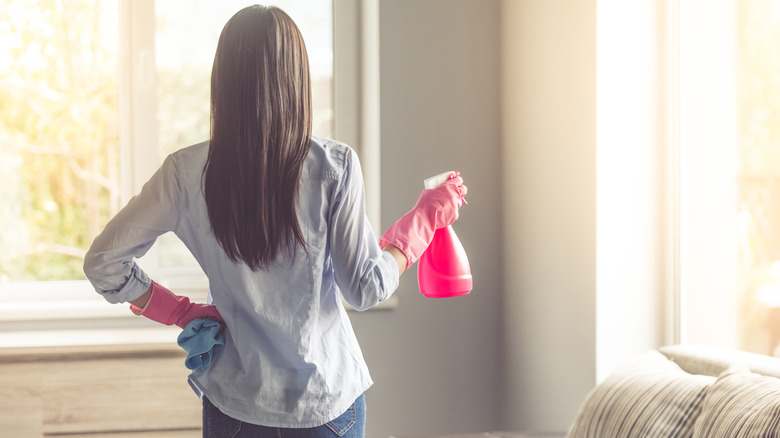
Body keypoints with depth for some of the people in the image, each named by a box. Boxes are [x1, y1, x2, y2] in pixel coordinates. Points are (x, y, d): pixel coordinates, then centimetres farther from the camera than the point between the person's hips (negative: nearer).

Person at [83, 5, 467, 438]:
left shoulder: (187, 173, -9)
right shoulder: (334, 166, -13)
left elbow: (103, 263, -4)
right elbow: (367, 289, -7)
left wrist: (179, 311, 7)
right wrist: (427, 216, 6)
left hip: (235, 401, 1)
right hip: (328, 401, -1)